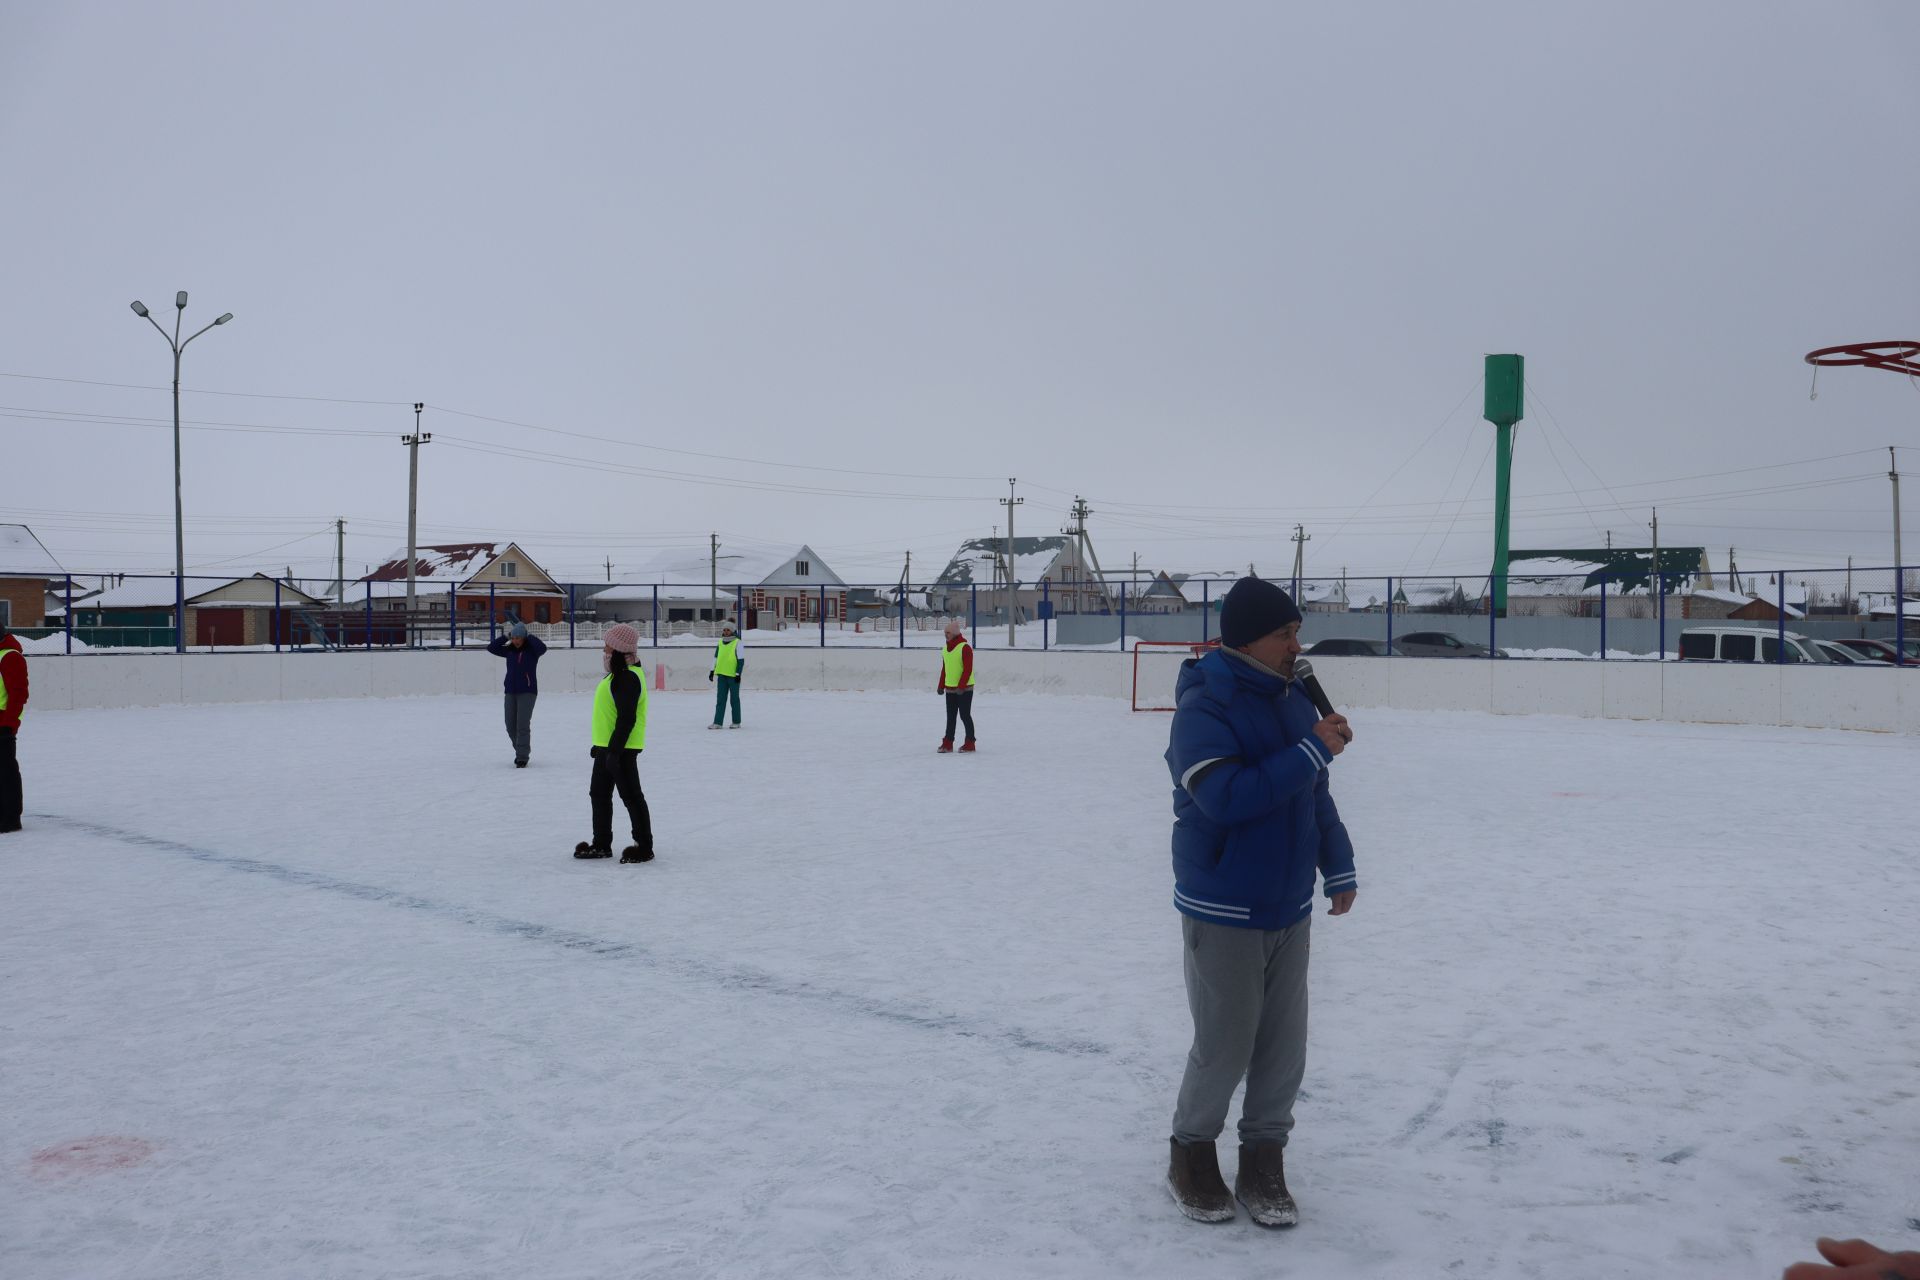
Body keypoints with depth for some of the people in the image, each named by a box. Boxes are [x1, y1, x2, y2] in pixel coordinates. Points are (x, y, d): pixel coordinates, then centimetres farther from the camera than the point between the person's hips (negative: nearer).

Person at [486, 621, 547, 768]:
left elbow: (542, 647, -25)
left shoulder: (532, 650, -4)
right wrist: (505, 636, -2)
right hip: (511, 692, 5)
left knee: (523, 724, -13)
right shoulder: (509, 650, 9)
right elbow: (491, 647, 6)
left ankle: (522, 757, -10)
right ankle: (521, 751, 27)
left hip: (527, 691, -5)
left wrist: (528, 636, -17)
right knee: (511, 725, 8)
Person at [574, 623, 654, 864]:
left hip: (621, 749, -11)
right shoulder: (619, 674, 14)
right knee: (599, 794, 17)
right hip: (607, 746, 11)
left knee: (631, 796, -3)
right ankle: (601, 844, 28)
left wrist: (614, 750, -26)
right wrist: (600, 745, 24)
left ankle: (644, 847, 6)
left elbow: (627, 719, -25)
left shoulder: (628, 677, -20)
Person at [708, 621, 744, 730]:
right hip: (721, 675, 5)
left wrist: (738, 674, -12)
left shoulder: (737, 643, -6)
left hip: (733, 675, -5)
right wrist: (712, 671, 16)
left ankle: (736, 722, 14)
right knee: (720, 699, 2)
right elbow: (716, 657, 20)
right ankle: (717, 722, 1)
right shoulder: (720, 643, 11)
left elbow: (741, 660, -8)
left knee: (734, 699, 4)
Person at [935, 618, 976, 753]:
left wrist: (961, 686, -23)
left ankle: (970, 743, 9)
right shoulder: (946, 648, 11)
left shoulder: (965, 648, -14)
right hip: (950, 689, 7)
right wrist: (941, 685, 15)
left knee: (965, 715, -1)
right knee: (950, 717, 10)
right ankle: (948, 743, 14)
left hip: (964, 689, -7)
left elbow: (968, 669, -18)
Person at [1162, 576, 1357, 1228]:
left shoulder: (1292, 699, 5)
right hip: (1222, 915, -6)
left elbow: (1316, 795, 15)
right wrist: (1311, 752, -25)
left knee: (1283, 1047, 11)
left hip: (1290, 910, 7)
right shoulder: (1203, 706, -18)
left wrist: (1337, 869, 14)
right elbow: (1225, 797, -28)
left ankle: (1263, 1165, 28)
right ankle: (1192, 1155, 26)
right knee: (1225, 1046, 3)